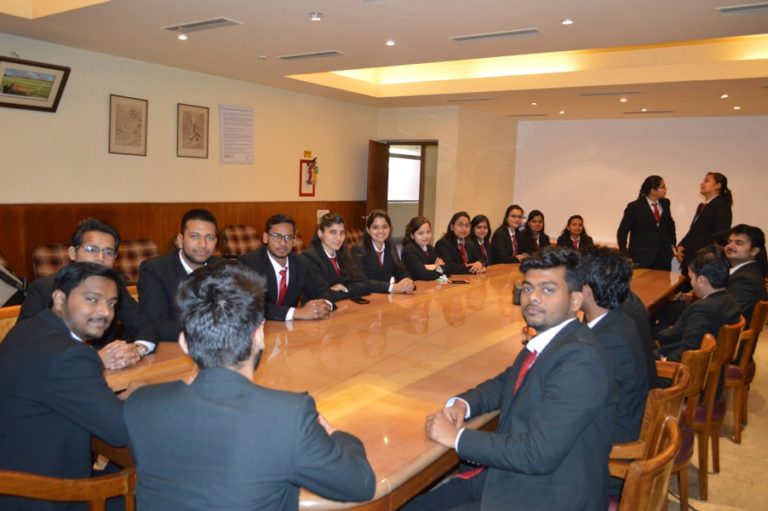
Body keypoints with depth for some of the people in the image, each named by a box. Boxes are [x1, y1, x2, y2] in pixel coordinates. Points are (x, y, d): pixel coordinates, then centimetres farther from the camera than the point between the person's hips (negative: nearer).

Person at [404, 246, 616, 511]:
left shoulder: (579, 357, -23)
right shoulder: (547, 341, 5)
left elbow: (539, 453, -28)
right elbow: (504, 384, 19)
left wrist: (457, 437, -18)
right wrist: (461, 404, -2)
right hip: (512, 477, 8)